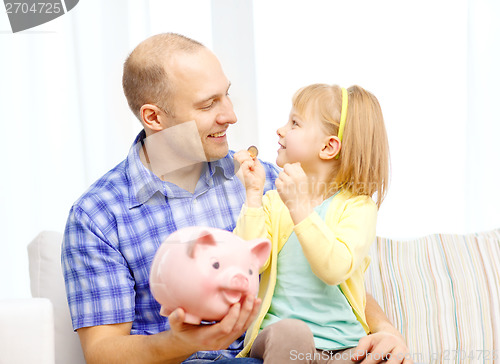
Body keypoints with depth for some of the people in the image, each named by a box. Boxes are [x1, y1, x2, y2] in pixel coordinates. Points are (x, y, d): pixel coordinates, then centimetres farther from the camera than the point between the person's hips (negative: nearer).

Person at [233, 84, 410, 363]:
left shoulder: (358, 205, -1)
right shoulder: (274, 201, 9)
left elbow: (336, 269, -19)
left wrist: (300, 208, -24)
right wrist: (254, 195, -8)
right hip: (279, 336, 2)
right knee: (291, 331, -33)